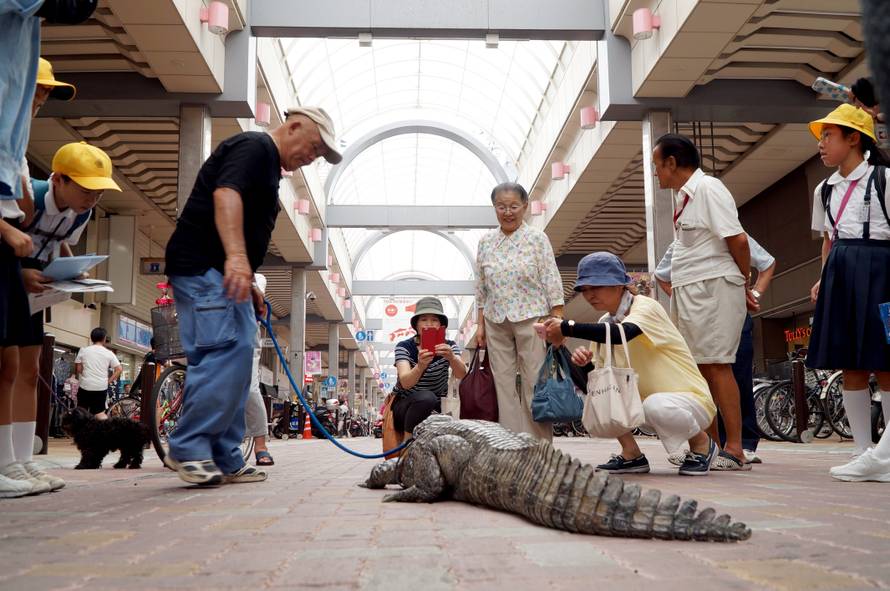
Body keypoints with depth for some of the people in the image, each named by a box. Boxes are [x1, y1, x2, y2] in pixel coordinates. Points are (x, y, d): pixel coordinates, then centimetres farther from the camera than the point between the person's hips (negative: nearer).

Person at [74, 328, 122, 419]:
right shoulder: (109, 353, 1)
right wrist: (109, 381, 3)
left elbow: (78, 369, 2)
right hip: (101, 387, 0)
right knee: (100, 412, 3)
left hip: (85, 386, 0)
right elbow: (119, 369, -5)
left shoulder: (83, 350, 1)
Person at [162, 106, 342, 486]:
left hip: (226, 272, 11)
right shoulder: (255, 146, -6)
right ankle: (188, 448, -14)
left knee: (236, 360, 6)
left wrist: (249, 287, 27)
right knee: (224, 353, -19)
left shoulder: (269, 167, 25)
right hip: (204, 267, -10)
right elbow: (226, 194, -25)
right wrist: (236, 255, -38)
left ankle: (224, 461, 8)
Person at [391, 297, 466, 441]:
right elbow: (405, 383, -29)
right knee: (426, 397, -35)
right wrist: (421, 366, -51)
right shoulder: (404, 347, -12)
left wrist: (451, 357, -47)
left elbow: (461, 375, -25)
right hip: (404, 406, -2)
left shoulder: (449, 347, -4)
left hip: (434, 409, 2)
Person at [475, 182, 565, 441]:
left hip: (531, 319, -4)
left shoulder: (537, 238, -3)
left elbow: (552, 283, -5)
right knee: (503, 384, 4)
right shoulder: (486, 242, 7)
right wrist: (481, 324, 9)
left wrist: (557, 322, -10)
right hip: (496, 322, 4)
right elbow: (481, 288, 12)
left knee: (534, 383, -1)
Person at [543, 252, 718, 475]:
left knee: (656, 405, -38)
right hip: (646, 398, 7)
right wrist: (585, 362, -19)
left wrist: (566, 327, -37)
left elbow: (621, 334, -40)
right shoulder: (606, 324, 5)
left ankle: (701, 443, -5)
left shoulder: (645, 306, -17)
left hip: (691, 399, -7)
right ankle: (631, 455, 0)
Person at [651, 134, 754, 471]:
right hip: (688, 292, 9)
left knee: (716, 366, -10)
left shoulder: (708, 188, -10)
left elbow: (737, 239, -14)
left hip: (712, 289, -9)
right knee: (699, 368, 9)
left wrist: (743, 285, -3)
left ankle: (734, 450, -6)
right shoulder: (685, 196, 19)